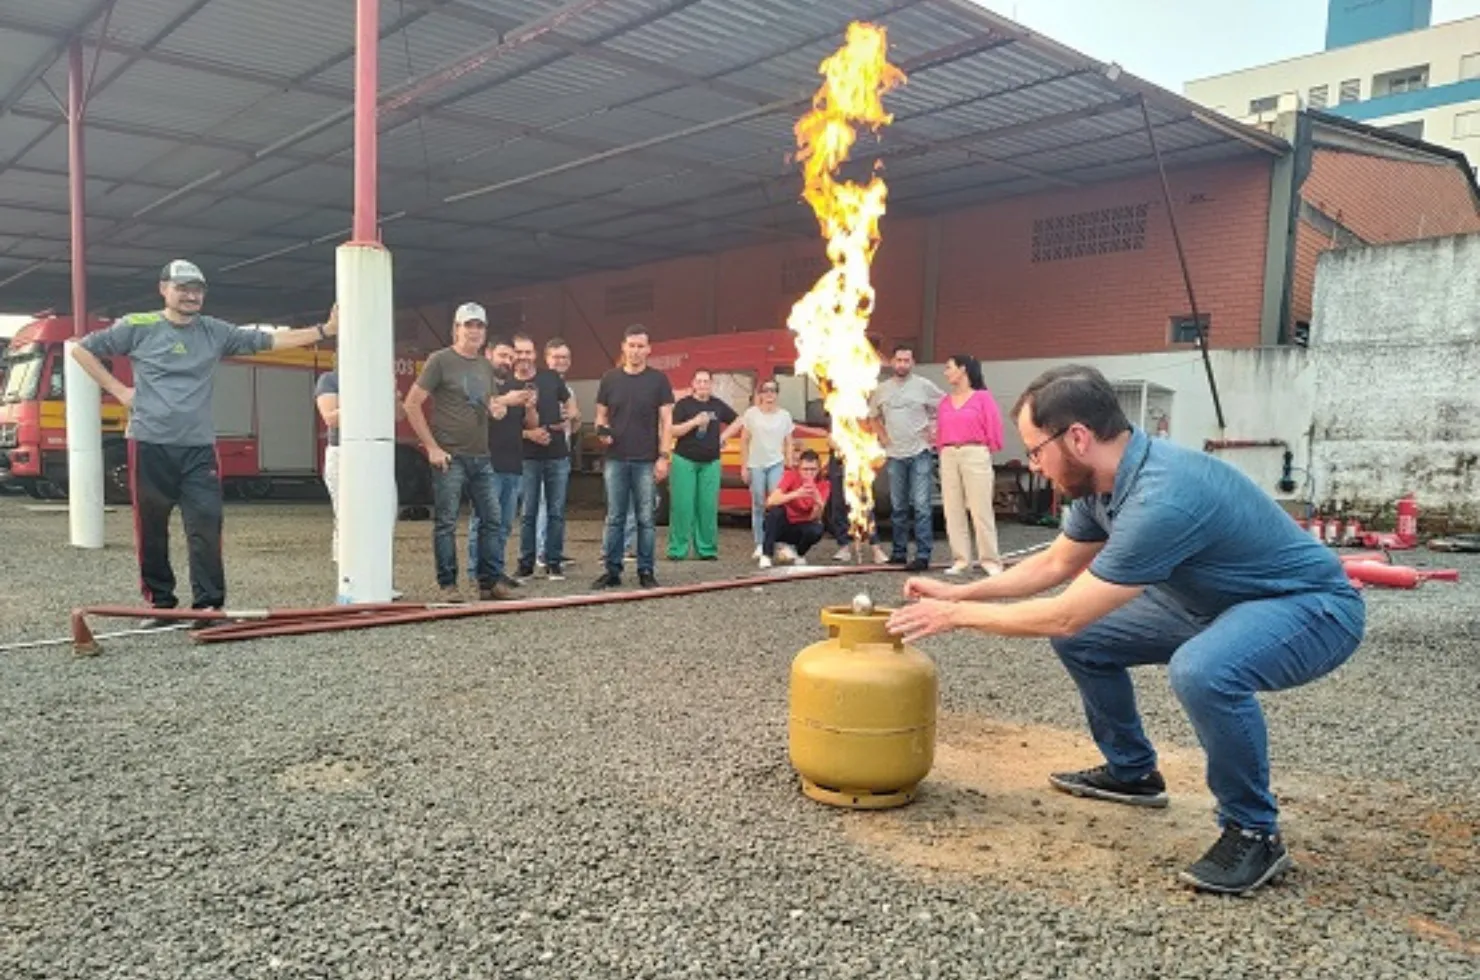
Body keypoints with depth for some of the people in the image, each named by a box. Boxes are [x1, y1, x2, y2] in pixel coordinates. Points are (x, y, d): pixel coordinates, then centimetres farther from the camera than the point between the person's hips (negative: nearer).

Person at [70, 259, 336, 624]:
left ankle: (208, 604, 2)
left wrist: (325, 331, -1)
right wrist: (118, 389, 2)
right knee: (151, 529, 5)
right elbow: (82, 349, 11)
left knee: (207, 526, -4)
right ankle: (160, 603, 16)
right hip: (150, 445, -1)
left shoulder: (216, 332, 10)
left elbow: (270, 340, 6)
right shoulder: (138, 327, 4)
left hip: (199, 447, 1)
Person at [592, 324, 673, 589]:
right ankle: (612, 570, 12)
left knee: (645, 518, 2)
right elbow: (601, 416, 12)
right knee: (614, 518, 5)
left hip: (646, 461, -2)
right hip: (615, 459, 2)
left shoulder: (658, 380, 2)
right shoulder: (610, 378, 7)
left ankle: (646, 571, 10)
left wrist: (663, 456, -8)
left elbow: (666, 421, 0)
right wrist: (602, 430, -11)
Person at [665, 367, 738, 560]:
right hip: (684, 460, -3)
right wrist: (694, 422, -19)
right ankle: (677, 550, 0)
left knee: (708, 506, 1)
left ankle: (707, 549, 9)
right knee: (682, 506, -5)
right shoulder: (684, 404, -1)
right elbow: (673, 431, -8)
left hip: (710, 462, 3)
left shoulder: (718, 405, 10)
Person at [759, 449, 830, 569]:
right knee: (776, 510, -33)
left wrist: (818, 501, -40)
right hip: (782, 525, -2)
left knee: (818, 530, -30)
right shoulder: (790, 476, -16)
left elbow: (814, 517, -20)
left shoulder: (823, 485, -11)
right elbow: (771, 501, -31)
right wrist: (796, 494, -43)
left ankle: (798, 552, 3)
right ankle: (766, 555, -20)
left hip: (801, 527, 2)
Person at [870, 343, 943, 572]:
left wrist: (935, 430, -6)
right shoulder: (882, 389, 8)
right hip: (894, 454, 4)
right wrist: (883, 437, 8)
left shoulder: (924, 385, -2)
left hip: (920, 454, -4)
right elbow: (874, 417, 21)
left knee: (921, 506, -9)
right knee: (897, 507, 12)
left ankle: (923, 555, -8)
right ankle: (899, 552, 21)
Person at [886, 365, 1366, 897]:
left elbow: (1063, 615, -27)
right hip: (1215, 600, 9)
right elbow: (1055, 564, 12)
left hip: (1312, 605, -9)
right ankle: (1132, 771, 26)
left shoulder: (1160, 499, -34)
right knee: (1083, 640, 6)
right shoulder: (1102, 479, -6)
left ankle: (1254, 832, -12)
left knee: (1201, 670, -37)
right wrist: (958, 592, 6)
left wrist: (957, 616, -16)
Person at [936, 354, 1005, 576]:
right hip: (948, 457, 5)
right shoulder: (944, 402, 12)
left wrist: (985, 453, 3)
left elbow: (994, 429, -2)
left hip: (976, 455, -5)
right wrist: (944, 451, 7)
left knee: (981, 509, -5)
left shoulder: (983, 397, -2)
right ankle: (961, 559, 10)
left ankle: (990, 560, 2)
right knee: (953, 510, 4)